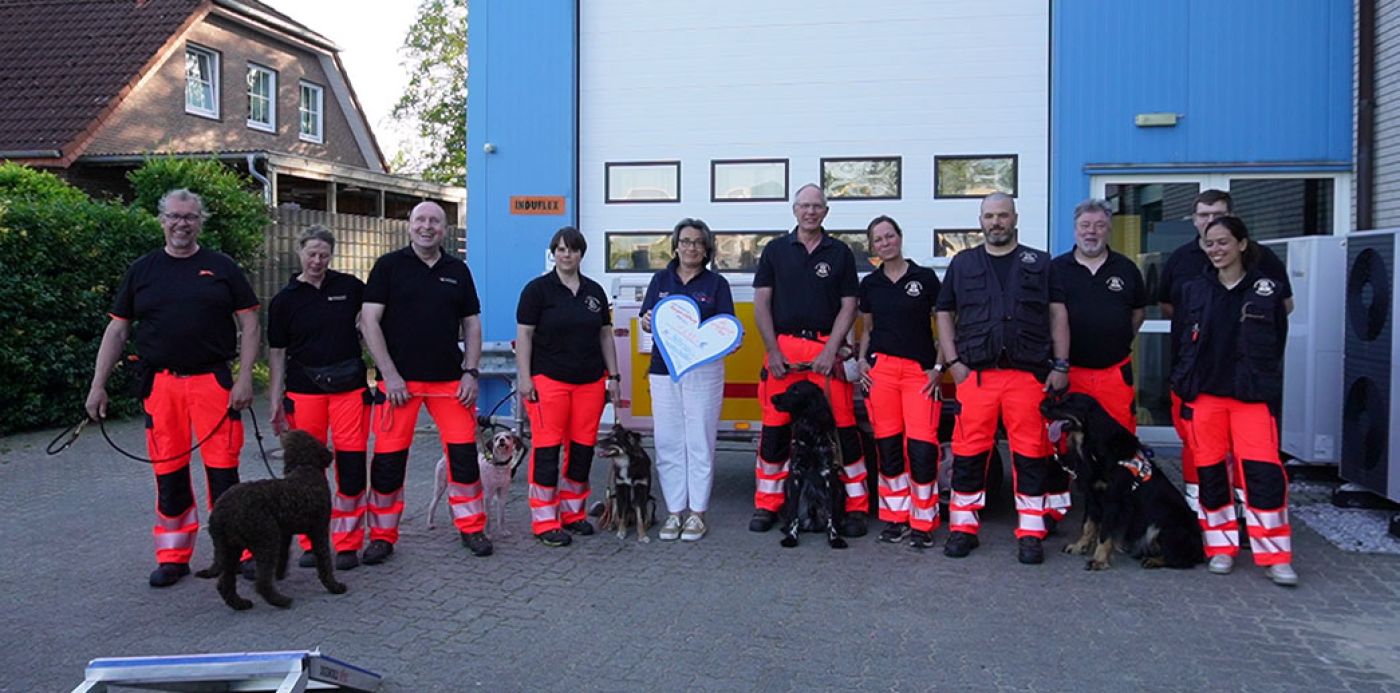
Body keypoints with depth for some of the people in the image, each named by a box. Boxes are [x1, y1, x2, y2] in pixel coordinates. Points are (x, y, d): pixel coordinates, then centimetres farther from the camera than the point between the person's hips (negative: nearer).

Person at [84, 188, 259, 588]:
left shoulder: (221, 268, 6)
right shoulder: (142, 270, 11)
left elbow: (248, 325, 3)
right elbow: (117, 330, 12)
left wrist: (245, 377, -7)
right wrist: (98, 385, 6)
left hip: (213, 381, -2)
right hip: (160, 385, 2)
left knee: (223, 469, -2)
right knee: (168, 473, 7)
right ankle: (173, 557, 19)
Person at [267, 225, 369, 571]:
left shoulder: (349, 287, 5)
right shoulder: (284, 300, 5)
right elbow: (277, 354, 7)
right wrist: (275, 402, 2)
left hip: (349, 387, 0)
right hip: (304, 391, 0)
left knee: (351, 464, -4)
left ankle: (348, 543, 8)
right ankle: (311, 542, 16)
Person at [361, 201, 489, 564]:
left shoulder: (458, 271, 11)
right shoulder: (389, 266, 1)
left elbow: (472, 325, 13)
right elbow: (369, 320, -4)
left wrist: (471, 372, 2)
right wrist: (390, 374, -11)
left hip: (449, 380, 3)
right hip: (399, 380, -2)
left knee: (464, 453, 2)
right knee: (389, 459, 0)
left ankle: (471, 528, 17)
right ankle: (382, 535, 15)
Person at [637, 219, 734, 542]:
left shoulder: (716, 284, 6)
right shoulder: (661, 280, 12)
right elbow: (645, 320, 10)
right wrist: (647, 322, -13)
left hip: (704, 370, -2)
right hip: (664, 369, 2)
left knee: (700, 441, 0)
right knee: (668, 442, 3)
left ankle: (697, 512, 9)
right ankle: (674, 511, 13)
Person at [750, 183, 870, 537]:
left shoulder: (840, 253, 9)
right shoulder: (775, 250, 10)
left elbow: (848, 306, 5)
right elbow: (761, 303, 7)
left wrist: (830, 351, -7)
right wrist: (773, 351, -3)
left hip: (827, 349, -1)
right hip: (782, 349, 1)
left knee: (843, 427, -3)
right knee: (774, 428, 3)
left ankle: (855, 506, 5)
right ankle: (767, 504, 13)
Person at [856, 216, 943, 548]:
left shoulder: (925, 278, 2)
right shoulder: (870, 284, 11)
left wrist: (939, 367, -3)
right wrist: (861, 360, 5)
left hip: (920, 370, -3)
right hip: (881, 369, 3)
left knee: (922, 446, -10)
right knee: (888, 445, 3)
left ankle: (923, 523, 1)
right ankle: (896, 517, 14)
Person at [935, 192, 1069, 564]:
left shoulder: (1040, 263, 12)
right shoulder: (962, 264, 14)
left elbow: (1058, 314, 10)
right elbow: (945, 314, 14)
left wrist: (1061, 365, 2)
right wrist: (953, 362, 3)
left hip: (1028, 374, 0)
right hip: (975, 375, 1)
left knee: (1031, 454, 0)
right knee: (969, 452, 1)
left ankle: (1031, 533, 9)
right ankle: (963, 527, 11)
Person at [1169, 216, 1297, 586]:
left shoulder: (1266, 291, 1)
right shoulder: (1192, 291, 6)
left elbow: (1276, 347, 6)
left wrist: (1268, 390, 4)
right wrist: (1185, 389, 5)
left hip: (1252, 396, -2)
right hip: (1204, 395, 2)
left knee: (1263, 472, -10)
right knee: (1210, 472, 5)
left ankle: (1275, 556, 0)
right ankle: (1221, 547, 19)